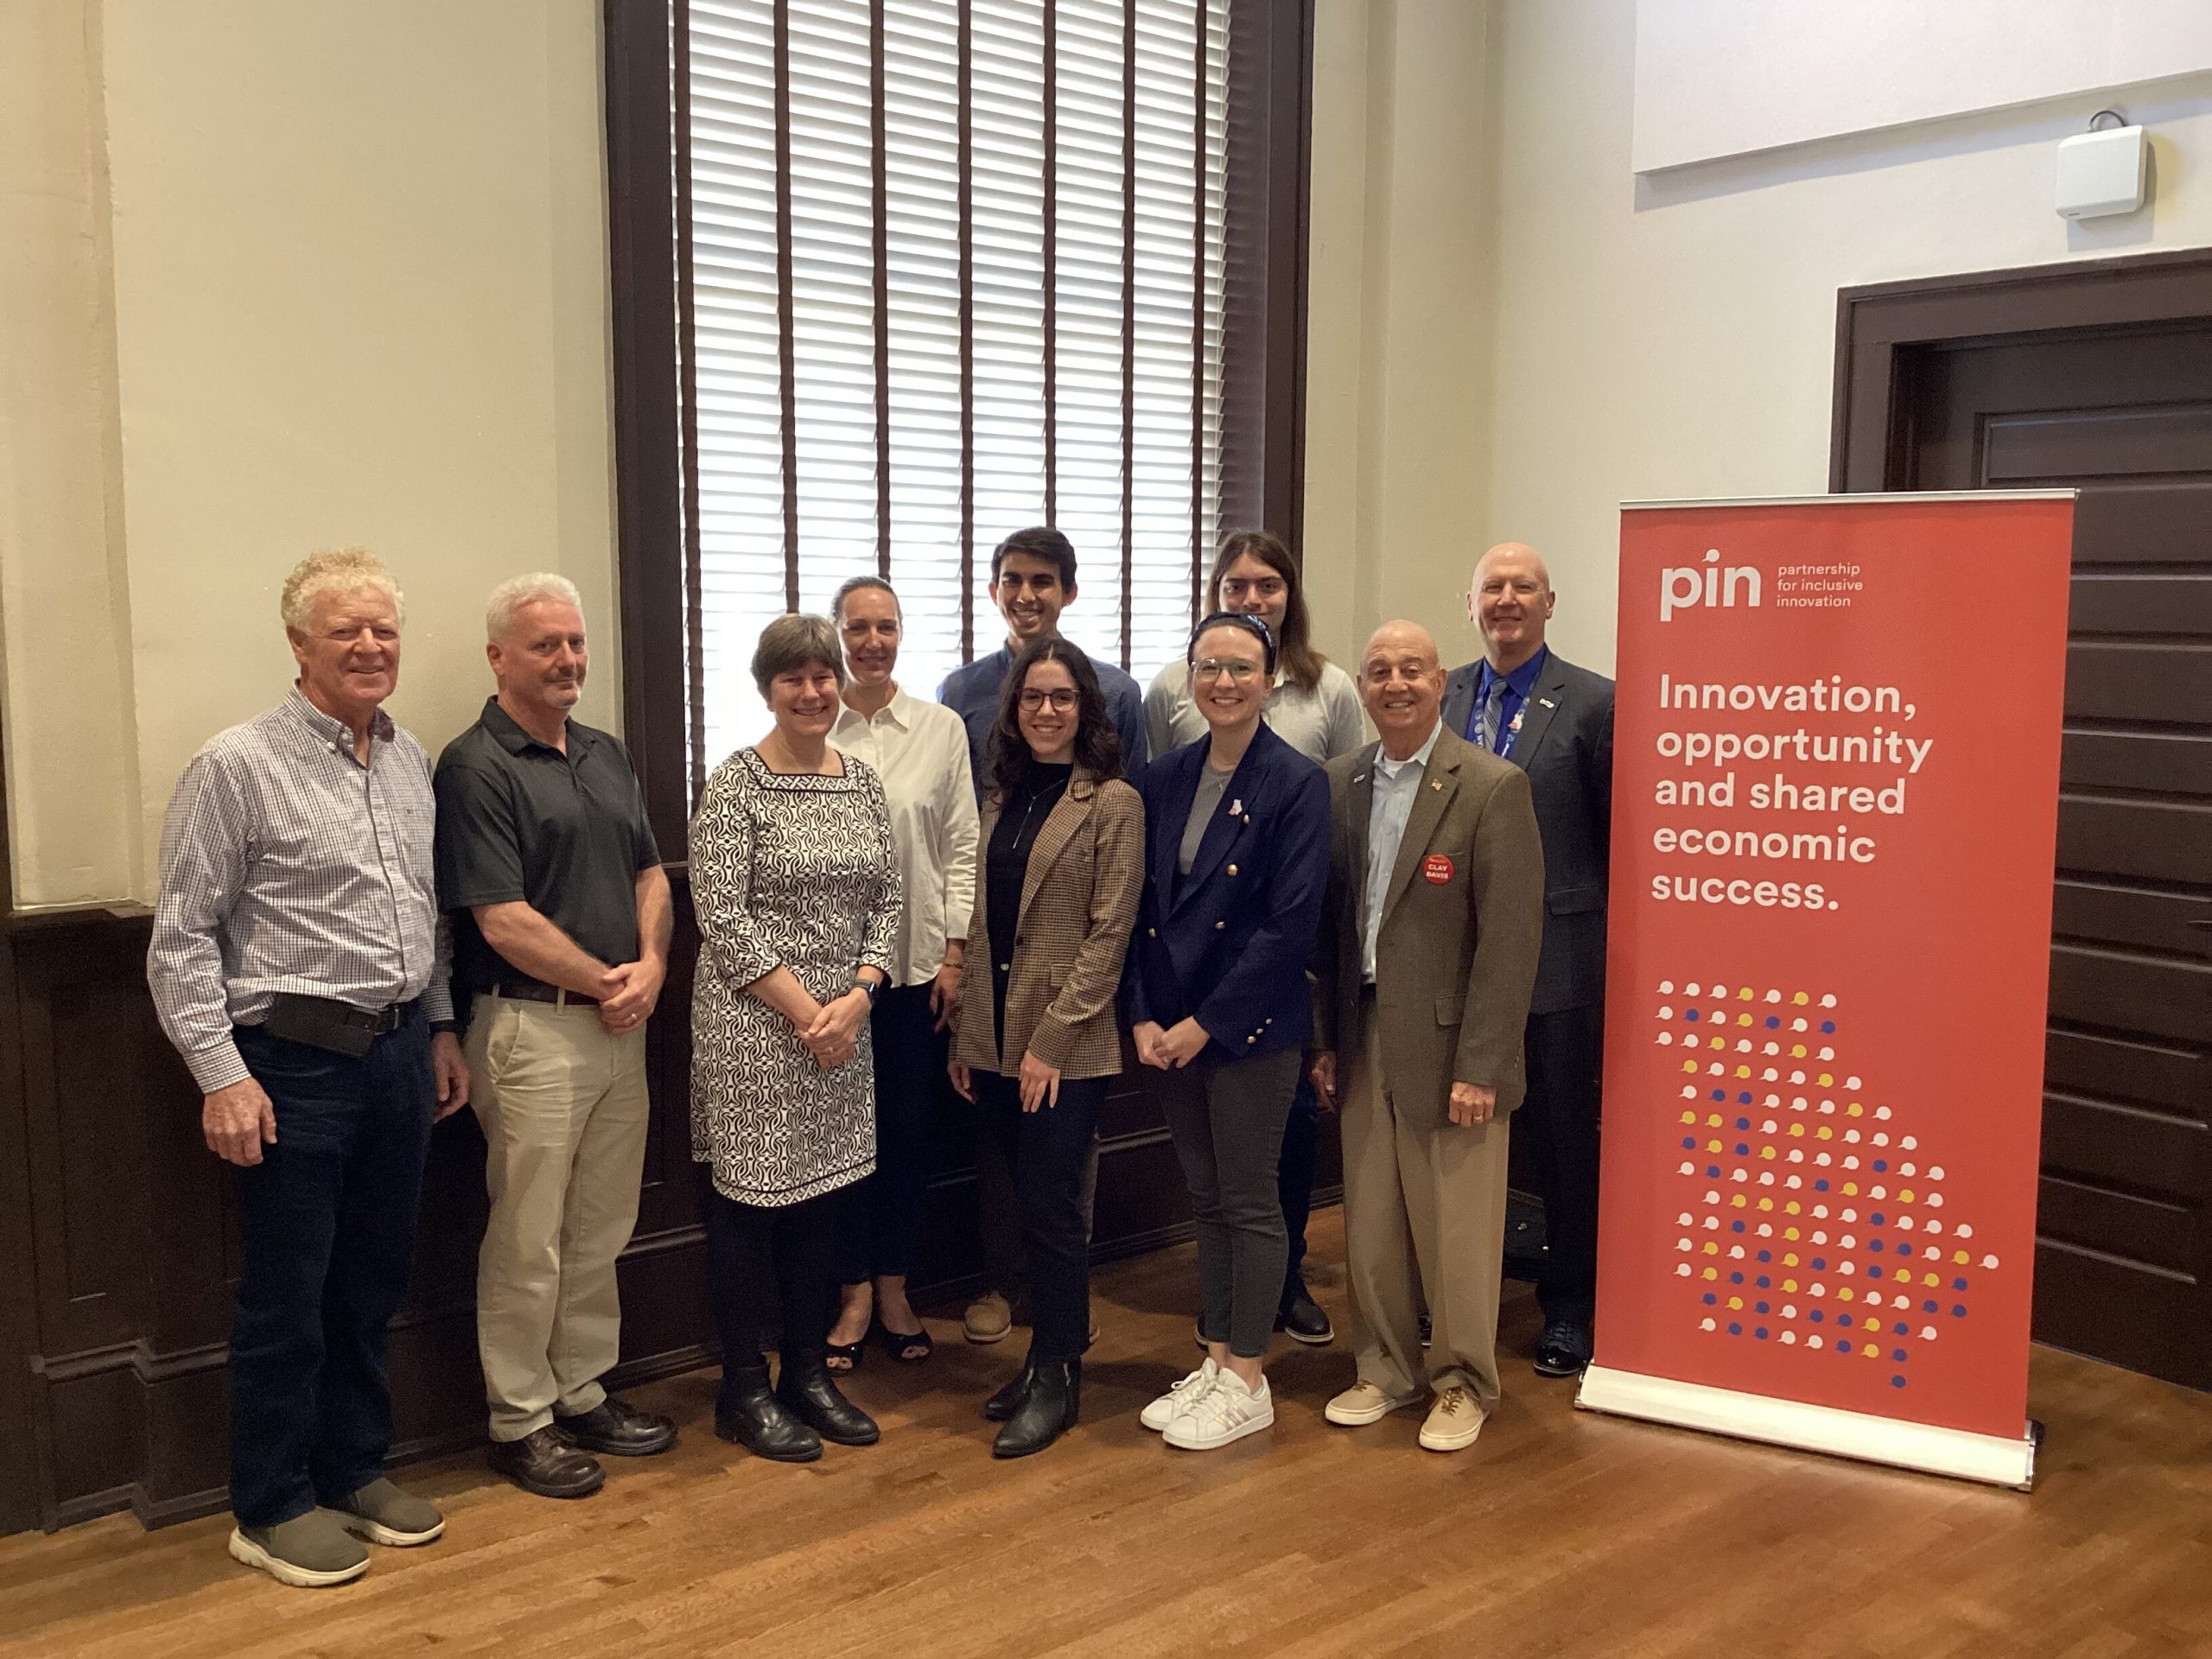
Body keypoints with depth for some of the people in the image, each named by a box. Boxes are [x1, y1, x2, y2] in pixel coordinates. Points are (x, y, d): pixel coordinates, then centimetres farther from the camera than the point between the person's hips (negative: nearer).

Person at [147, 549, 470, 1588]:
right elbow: (181, 937, -11)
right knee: (287, 1296, 4)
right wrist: (222, 1075, -15)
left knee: (371, 1284, 16)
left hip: (398, 1053, 6)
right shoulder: (239, 766, -10)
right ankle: (271, 1509, 20)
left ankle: (354, 1471, 31)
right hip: (295, 1061, -6)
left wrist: (439, 1027, 16)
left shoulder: (410, 761, 10)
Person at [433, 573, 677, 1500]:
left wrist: (650, 968, -4)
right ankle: (519, 1421, 15)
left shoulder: (607, 755, 14)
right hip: (532, 1029, -7)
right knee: (528, 1241, 2)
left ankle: (583, 1394, 28)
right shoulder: (475, 767, -10)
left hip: (620, 1024, 7)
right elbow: (504, 920, -16)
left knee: (601, 1230, 15)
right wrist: (604, 983, -10)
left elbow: (650, 874, 14)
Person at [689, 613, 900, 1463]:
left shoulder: (861, 779, 8)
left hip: (844, 1021, 6)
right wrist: (805, 1011, -14)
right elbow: (721, 917, -14)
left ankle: (807, 1371, 27)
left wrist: (858, 995, -7)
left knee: (822, 1193, 13)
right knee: (751, 1199, 3)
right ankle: (744, 1391, 16)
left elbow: (887, 898, 8)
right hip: (754, 1024, -6)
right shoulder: (735, 785, -9)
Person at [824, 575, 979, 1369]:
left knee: (909, 1131, 9)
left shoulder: (942, 729, 3)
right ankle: (855, 1293, 20)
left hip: (918, 961, 1)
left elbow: (961, 847, 3)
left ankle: (894, 1287, 25)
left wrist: (955, 953, -1)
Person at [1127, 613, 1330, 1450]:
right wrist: (1142, 1015, -3)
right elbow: (1143, 905, 7)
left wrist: (1207, 1023, -15)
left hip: (1250, 1028, -5)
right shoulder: (1166, 777, 6)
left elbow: (1290, 923, -15)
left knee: (1249, 1200, 4)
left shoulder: (1297, 783, -10)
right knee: (1206, 1198, 15)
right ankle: (1217, 1360, 27)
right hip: (1170, 1027, 6)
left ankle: (1248, 1382, 17)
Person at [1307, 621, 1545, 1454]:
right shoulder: (1341, 783, 7)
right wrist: (1323, 1038, 7)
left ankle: (1463, 1382, 24)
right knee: (1370, 1225, 13)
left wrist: (1479, 1067, -15)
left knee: (1455, 1230, 5)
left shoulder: (1493, 787, -10)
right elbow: (1329, 921, 10)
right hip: (1364, 1038, 5)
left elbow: (1510, 938, -13)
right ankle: (1387, 1368, 31)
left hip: (1447, 1044, -5)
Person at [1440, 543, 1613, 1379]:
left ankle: (1568, 1307, 23)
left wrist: (1620, 953, -3)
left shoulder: (1593, 702, -4)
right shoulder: (1440, 698, 7)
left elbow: (1617, 836, -3)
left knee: (1564, 1139, 9)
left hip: (1557, 957, -3)